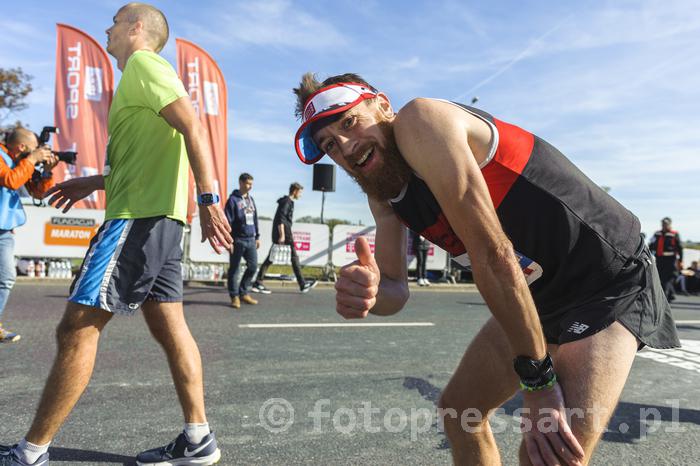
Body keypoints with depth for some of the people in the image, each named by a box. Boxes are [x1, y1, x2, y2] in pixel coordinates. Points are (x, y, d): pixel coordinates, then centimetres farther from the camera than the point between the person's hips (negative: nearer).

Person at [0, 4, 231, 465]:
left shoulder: (143, 62, -2)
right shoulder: (143, 77, 27)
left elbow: (192, 125, -18)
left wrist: (209, 198, -26)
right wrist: (94, 182, 29)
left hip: (138, 218, -10)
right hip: (156, 217, 10)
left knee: (77, 328, -6)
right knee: (170, 329, 7)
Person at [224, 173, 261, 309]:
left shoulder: (251, 199, 15)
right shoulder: (233, 199, -6)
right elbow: (228, 221, -10)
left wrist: (257, 236, 18)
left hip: (251, 240, 6)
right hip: (238, 240, -6)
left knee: (253, 267, 7)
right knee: (234, 269, 3)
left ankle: (244, 293, 21)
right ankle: (234, 296, 12)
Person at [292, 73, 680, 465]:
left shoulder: (418, 120, -23)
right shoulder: (382, 196, 4)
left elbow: (493, 254, -27)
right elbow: (396, 290, 1)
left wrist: (538, 380, -22)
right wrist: (368, 292, -23)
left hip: (612, 277, -8)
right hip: (539, 295, 8)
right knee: (459, 410, 14)